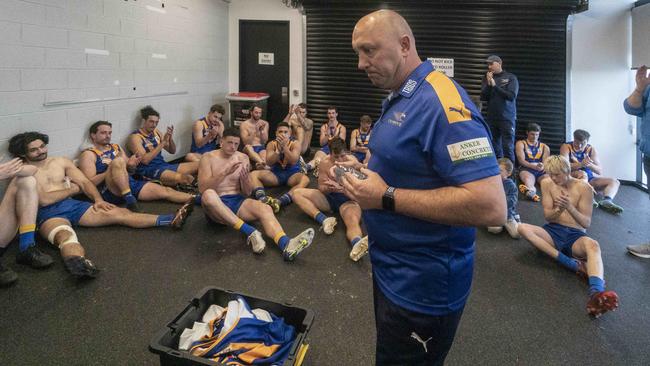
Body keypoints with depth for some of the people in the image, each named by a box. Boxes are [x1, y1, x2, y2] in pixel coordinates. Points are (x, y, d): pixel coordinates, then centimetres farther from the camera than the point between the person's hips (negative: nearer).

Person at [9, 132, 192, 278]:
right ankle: (79, 263, -76)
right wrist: (73, 188, 2)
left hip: (73, 205, 5)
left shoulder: (61, 162, 18)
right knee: (65, 235, -41)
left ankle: (171, 220, -24)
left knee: (119, 213, -12)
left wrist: (98, 199, -7)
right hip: (48, 214, -5)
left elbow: (85, 182, 12)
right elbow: (43, 200, -10)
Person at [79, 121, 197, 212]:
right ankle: (129, 200, -38)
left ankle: (197, 199, -21)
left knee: (165, 191, -11)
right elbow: (90, 183, -8)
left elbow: (130, 169, 23)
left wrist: (131, 165, -1)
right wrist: (111, 169, -14)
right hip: (109, 192, -6)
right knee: (118, 161, -34)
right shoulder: (89, 154, 3)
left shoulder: (116, 147, 22)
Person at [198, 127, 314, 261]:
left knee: (265, 208, -27)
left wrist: (245, 178, -15)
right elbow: (203, 189, -13)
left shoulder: (243, 158, 9)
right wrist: (225, 172, -23)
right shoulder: (208, 157, 0)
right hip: (216, 206, -2)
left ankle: (286, 245, -56)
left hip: (237, 201, 3)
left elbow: (247, 192, 8)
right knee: (209, 194, -38)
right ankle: (250, 232, -37)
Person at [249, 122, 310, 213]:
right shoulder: (272, 144, 0)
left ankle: (280, 201, -56)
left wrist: (284, 146, -29)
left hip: (292, 174, -2)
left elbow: (293, 162, -20)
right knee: (253, 174, -20)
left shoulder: (295, 143, -5)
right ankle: (262, 199, -47)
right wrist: (278, 149, -25)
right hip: (276, 174, 2)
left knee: (305, 179, -36)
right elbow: (269, 163, -12)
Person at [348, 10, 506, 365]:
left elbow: (491, 206, -32)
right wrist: (363, 176, 1)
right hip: (391, 268, 10)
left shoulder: (442, 102, -25)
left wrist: (387, 198, -27)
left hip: (422, 284, -9)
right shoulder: (398, 98, 7)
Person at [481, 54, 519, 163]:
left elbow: (512, 96, -12)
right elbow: (483, 97, 3)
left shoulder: (510, 77, -1)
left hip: (507, 118, -3)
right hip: (492, 118, 3)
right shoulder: (487, 78, 8)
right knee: (495, 148, 6)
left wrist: (495, 85, -14)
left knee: (508, 148, -7)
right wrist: (488, 84, -11)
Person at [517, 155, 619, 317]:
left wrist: (570, 207, -23)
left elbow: (586, 223, -4)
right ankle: (572, 263, -34)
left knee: (592, 245, -38)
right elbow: (548, 216, 3)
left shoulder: (584, 188, -2)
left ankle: (596, 294, -67)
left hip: (576, 236, -3)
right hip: (553, 232, 3)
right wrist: (559, 210, -21)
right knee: (522, 228, -27)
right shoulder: (547, 183, 6)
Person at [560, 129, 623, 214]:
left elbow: (600, 171, -2)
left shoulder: (591, 149, 5)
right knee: (582, 174, -34)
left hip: (589, 178, 5)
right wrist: (580, 164, -37)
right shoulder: (566, 147, -4)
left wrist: (590, 165, -24)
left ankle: (606, 201, -38)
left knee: (615, 182, -9)